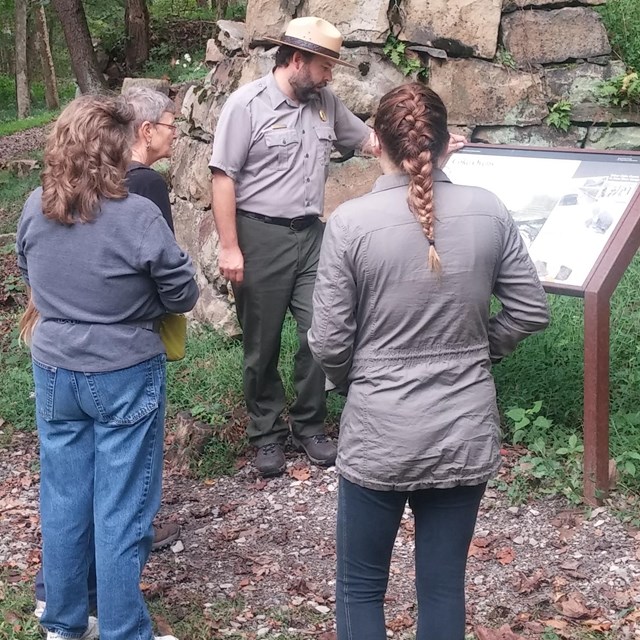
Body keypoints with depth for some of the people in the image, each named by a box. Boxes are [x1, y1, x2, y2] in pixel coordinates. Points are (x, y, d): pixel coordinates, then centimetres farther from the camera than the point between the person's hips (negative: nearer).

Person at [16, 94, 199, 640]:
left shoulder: (34, 209, -4)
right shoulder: (137, 215, -20)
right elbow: (183, 295, -10)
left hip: (53, 372, 5)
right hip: (125, 377, -5)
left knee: (63, 501, 16)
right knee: (121, 512, 5)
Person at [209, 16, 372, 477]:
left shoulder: (326, 103, 7)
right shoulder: (247, 104, -11)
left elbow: (368, 138, 20)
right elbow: (223, 177, -12)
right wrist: (230, 247, -15)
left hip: (311, 234, 5)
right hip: (260, 236, -5)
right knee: (262, 344, 7)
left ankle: (310, 427, 19)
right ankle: (267, 433, 23)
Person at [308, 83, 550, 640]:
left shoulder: (351, 222, -14)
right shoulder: (489, 212, -5)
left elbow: (329, 342, -11)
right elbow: (531, 312, 2)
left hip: (379, 437, -3)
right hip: (466, 435, 3)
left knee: (361, 588, 16)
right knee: (444, 589, 17)